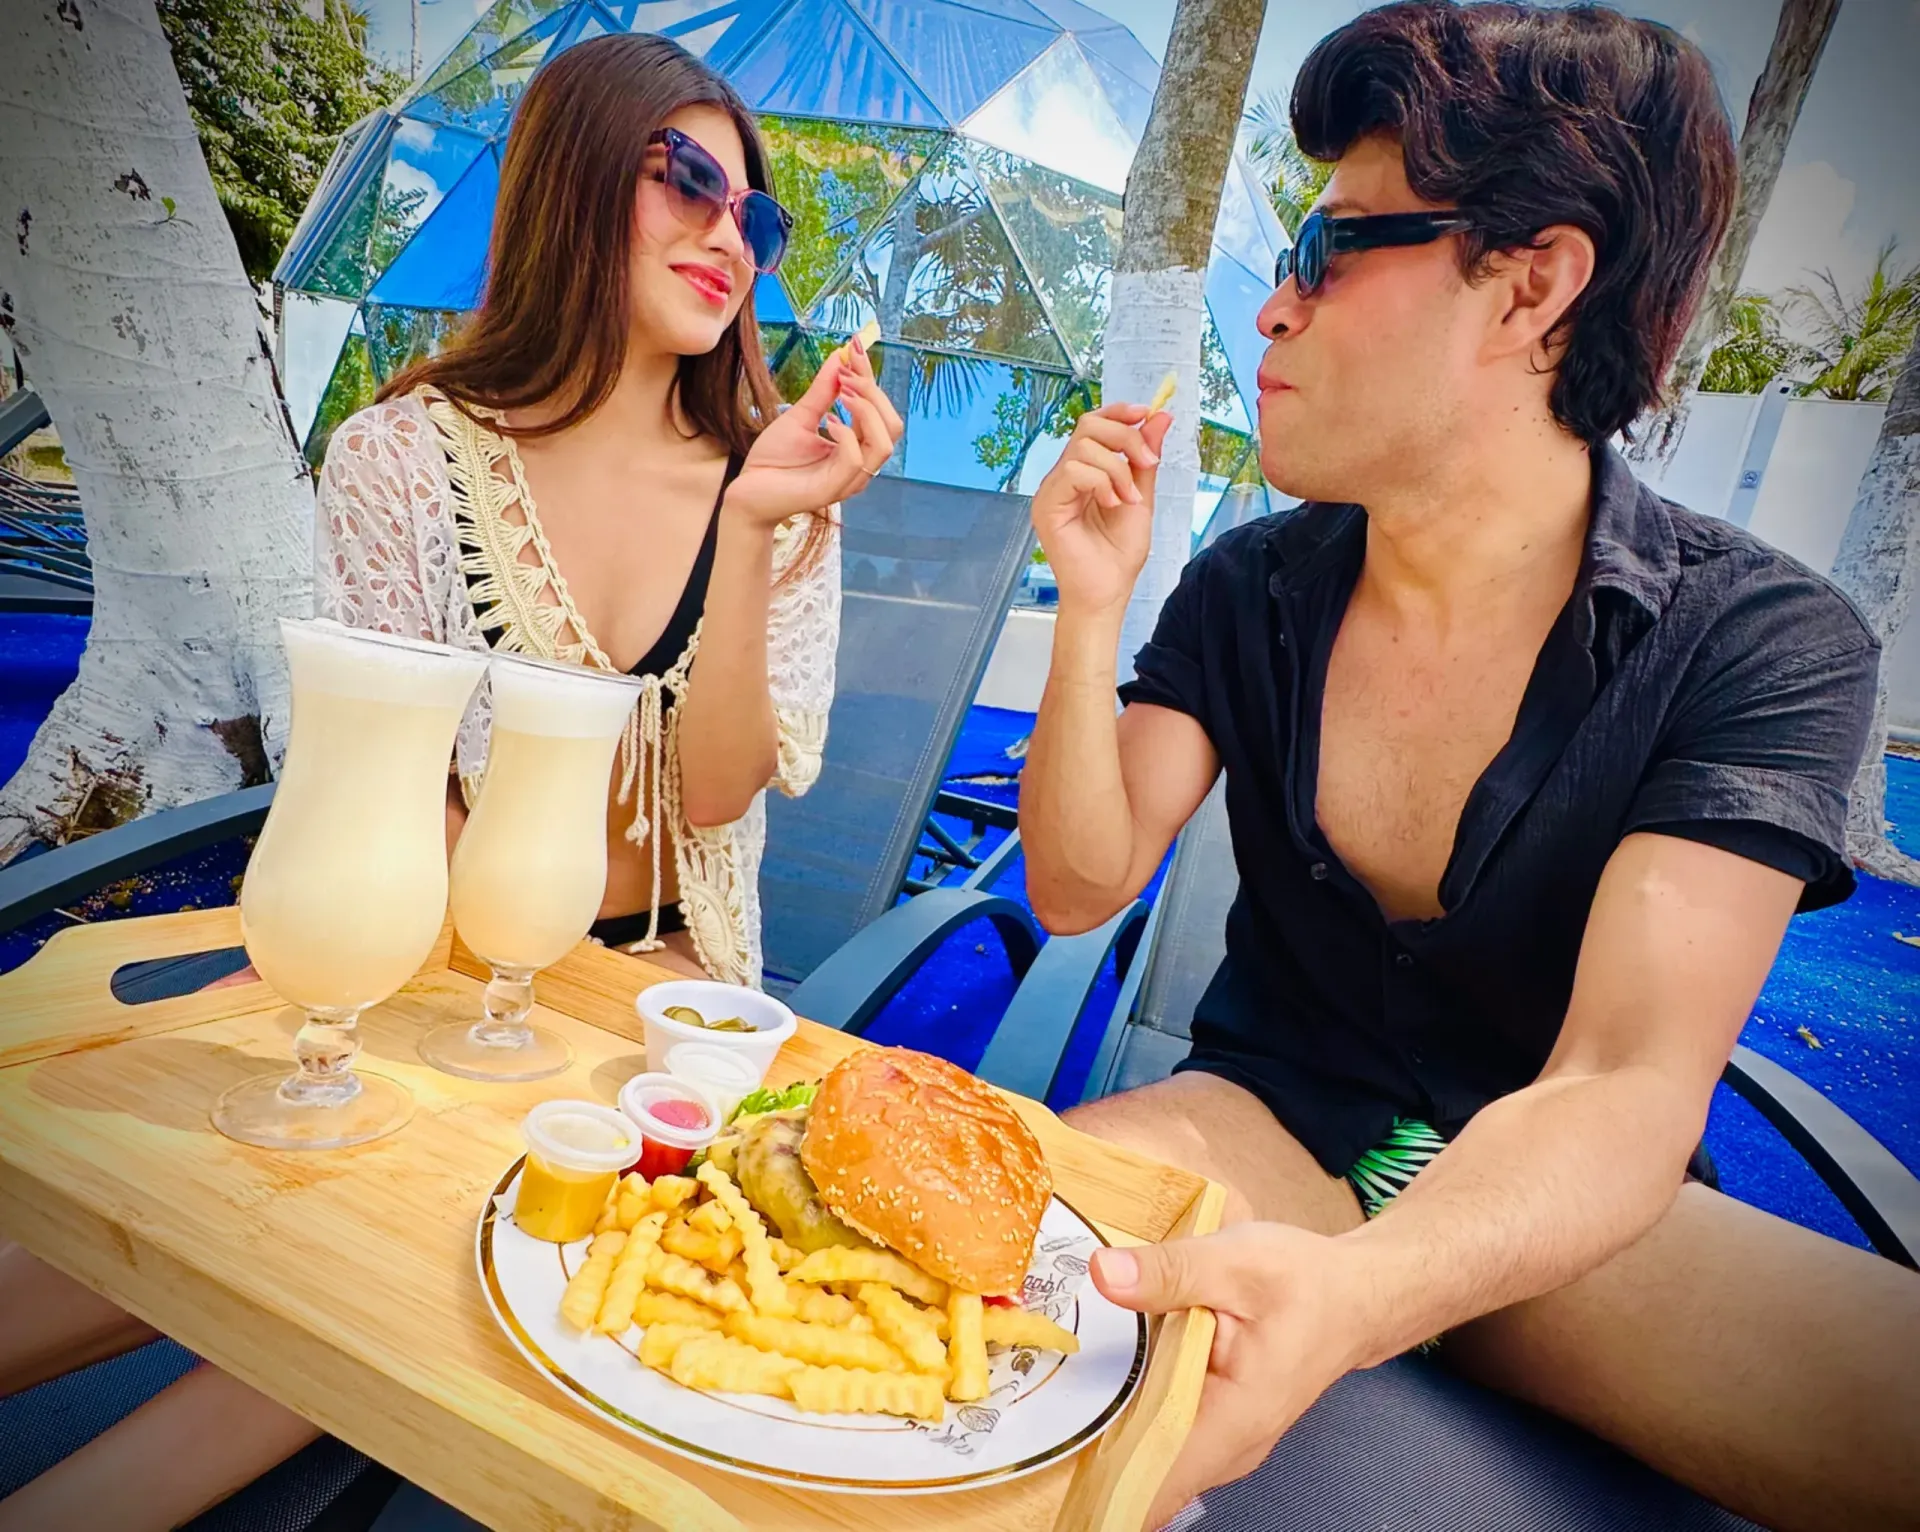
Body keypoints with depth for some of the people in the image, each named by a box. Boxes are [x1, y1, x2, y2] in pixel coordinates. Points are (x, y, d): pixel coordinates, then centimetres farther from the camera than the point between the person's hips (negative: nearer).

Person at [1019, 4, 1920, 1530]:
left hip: (1554, 1207, -1)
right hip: (1271, 1130, 2)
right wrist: (1092, 607, -18)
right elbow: (1078, 888, -5)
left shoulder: (1763, 641, -13)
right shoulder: (1249, 590, -3)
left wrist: (1349, 1296, -43)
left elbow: (1627, 1082, -24)